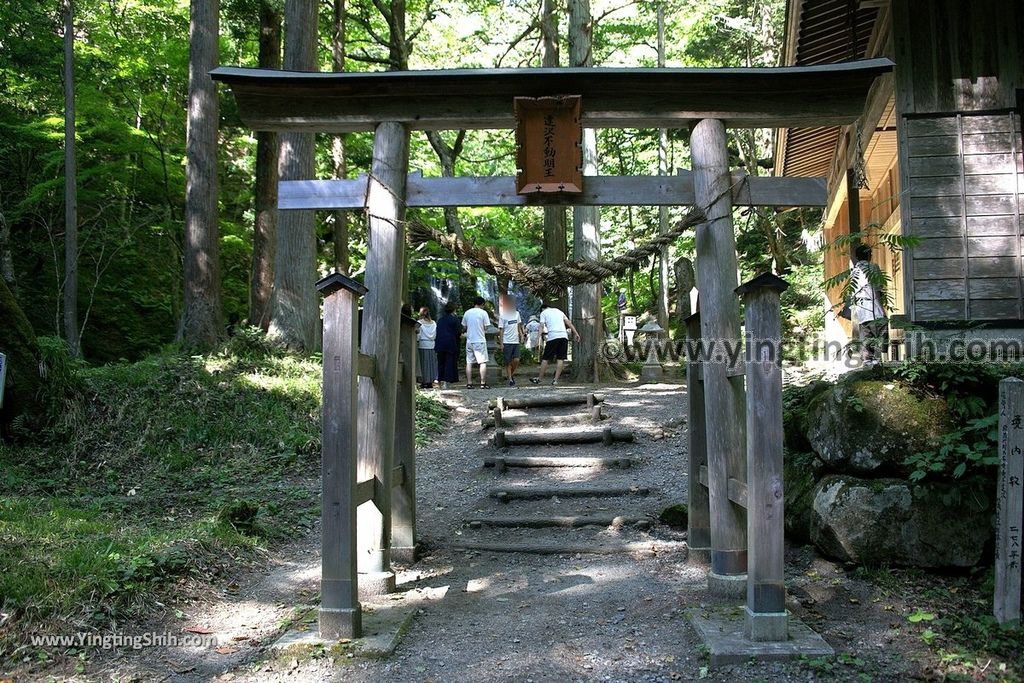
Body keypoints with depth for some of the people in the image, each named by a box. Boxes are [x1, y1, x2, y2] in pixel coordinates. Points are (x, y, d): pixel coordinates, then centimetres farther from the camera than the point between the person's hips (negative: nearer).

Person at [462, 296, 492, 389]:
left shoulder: (467, 313, 6)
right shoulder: (483, 313, -5)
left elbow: (464, 327, 11)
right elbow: (486, 328, -6)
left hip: (469, 340, 4)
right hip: (480, 340, -4)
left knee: (469, 363, 8)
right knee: (483, 362, 0)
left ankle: (469, 383, 7)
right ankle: (483, 383, -4)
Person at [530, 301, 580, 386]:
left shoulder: (543, 313, 12)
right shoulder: (558, 311, 25)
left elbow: (542, 326, -2)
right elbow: (568, 322, 19)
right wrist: (575, 333, 17)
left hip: (552, 336, -4)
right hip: (564, 336, 4)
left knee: (545, 359, 4)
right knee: (560, 359, 2)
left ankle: (540, 378, 11)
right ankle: (556, 380, -3)